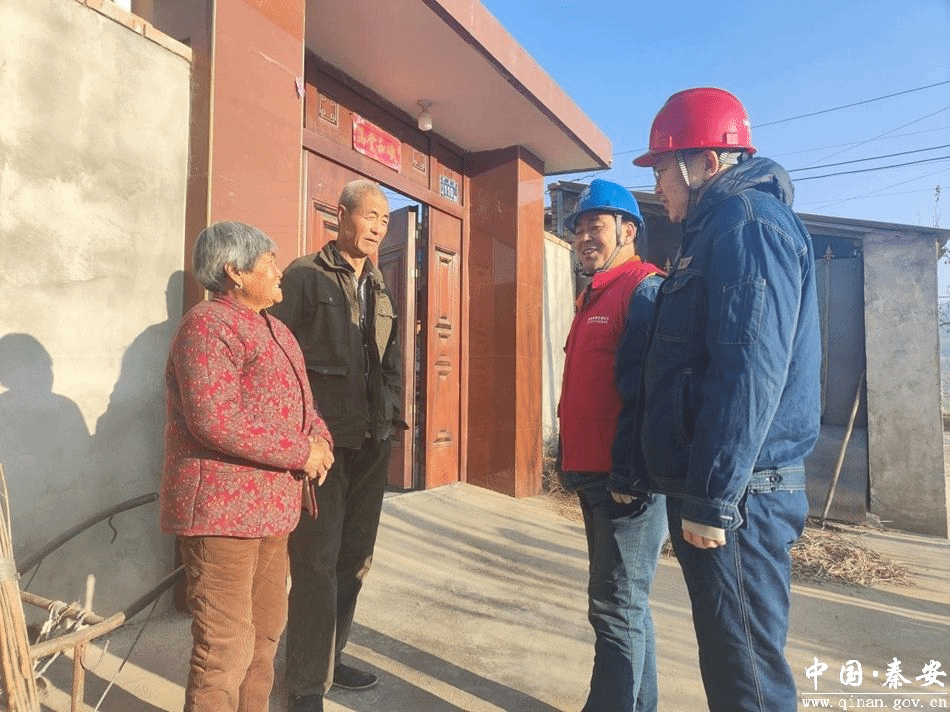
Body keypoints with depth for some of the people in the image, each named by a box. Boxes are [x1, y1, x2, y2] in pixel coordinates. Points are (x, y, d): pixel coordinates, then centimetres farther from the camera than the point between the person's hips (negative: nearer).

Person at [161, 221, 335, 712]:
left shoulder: (273, 330, 17)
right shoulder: (208, 325, -13)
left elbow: (298, 403, 20)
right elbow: (215, 420, -24)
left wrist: (320, 439, -2)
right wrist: (302, 453, -17)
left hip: (270, 505, 9)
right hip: (221, 507, -9)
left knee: (266, 630, 19)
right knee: (226, 646, -1)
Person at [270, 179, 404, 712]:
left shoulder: (381, 288, 15)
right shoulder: (306, 276, -4)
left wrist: (392, 414, 10)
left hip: (372, 443, 7)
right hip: (322, 440, -6)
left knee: (355, 558, 16)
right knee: (317, 563, 1)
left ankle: (331, 657, 34)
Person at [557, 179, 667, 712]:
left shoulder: (644, 289, -10)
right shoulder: (594, 297, 19)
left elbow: (644, 388, -20)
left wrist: (628, 474, -22)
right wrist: (571, 462, 19)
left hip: (626, 480, -10)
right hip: (593, 476, 10)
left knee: (617, 609, 0)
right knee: (626, 605, 18)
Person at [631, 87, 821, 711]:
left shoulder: (747, 221, -11)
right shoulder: (715, 228, 20)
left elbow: (749, 371, -22)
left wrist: (711, 499, -22)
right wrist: (682, 484, 23)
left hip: (738, 494, -10)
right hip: (713, 485, 10)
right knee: (728, 653, 19)